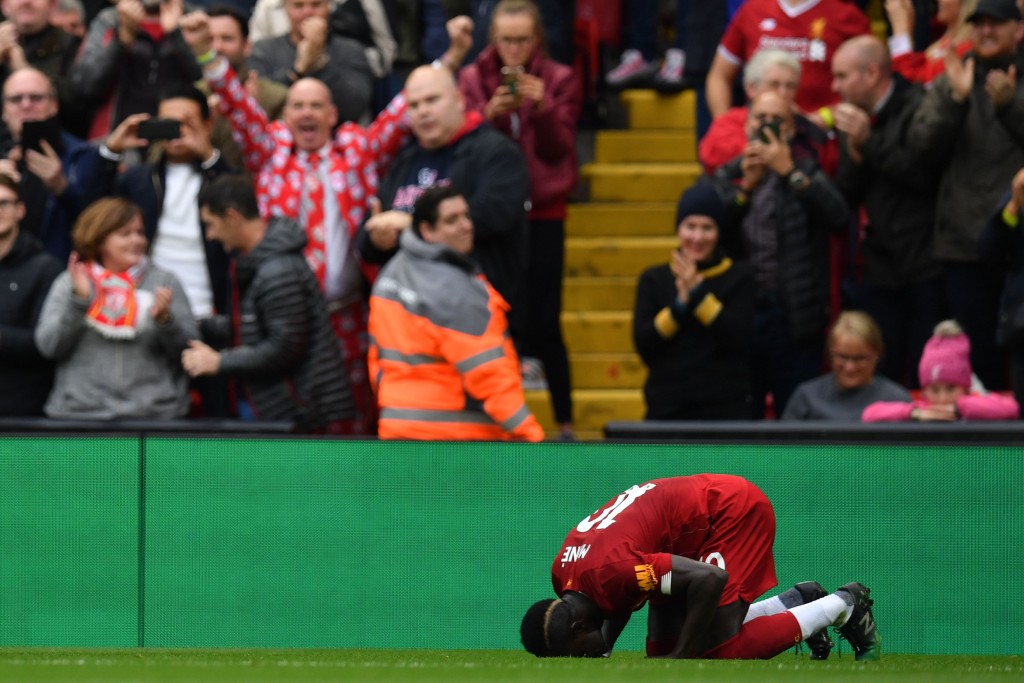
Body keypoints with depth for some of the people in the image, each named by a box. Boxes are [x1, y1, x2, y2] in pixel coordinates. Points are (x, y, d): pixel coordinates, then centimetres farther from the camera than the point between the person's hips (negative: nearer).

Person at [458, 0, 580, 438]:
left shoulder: (559, 81, 2)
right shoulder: (473, 79, 4)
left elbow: (558, 149, -4)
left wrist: (543, 108, -21)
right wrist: (490, 114, -22)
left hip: (542, 214, -1)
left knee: (544, 324, -3)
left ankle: (565, 422, 4)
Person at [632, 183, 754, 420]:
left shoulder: (739, 278, 6)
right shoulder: (654, 280, 11)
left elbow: (741, 338, -8)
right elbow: (644, 345, 0)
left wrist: (697, 293, -12)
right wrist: (680, 305, -13)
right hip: (666, 407, 2)